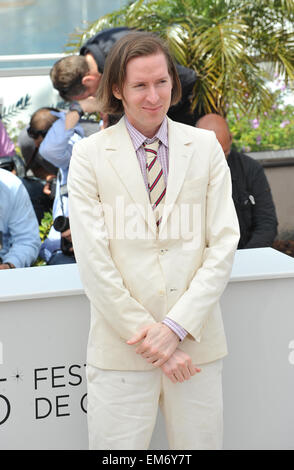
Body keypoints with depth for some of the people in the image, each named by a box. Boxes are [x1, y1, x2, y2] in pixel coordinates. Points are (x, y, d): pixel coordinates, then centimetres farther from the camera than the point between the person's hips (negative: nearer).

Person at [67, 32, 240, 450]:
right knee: (118, 443, 2)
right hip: (121, 348, -2)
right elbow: (92, 259, -5)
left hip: (196, 341, 2)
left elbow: (223, 243, 1)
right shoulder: (89, 156, 1)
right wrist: (148, 337, -10)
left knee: (201, 439, 8)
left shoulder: (205, 147, 6)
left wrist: (177, 326, -10)